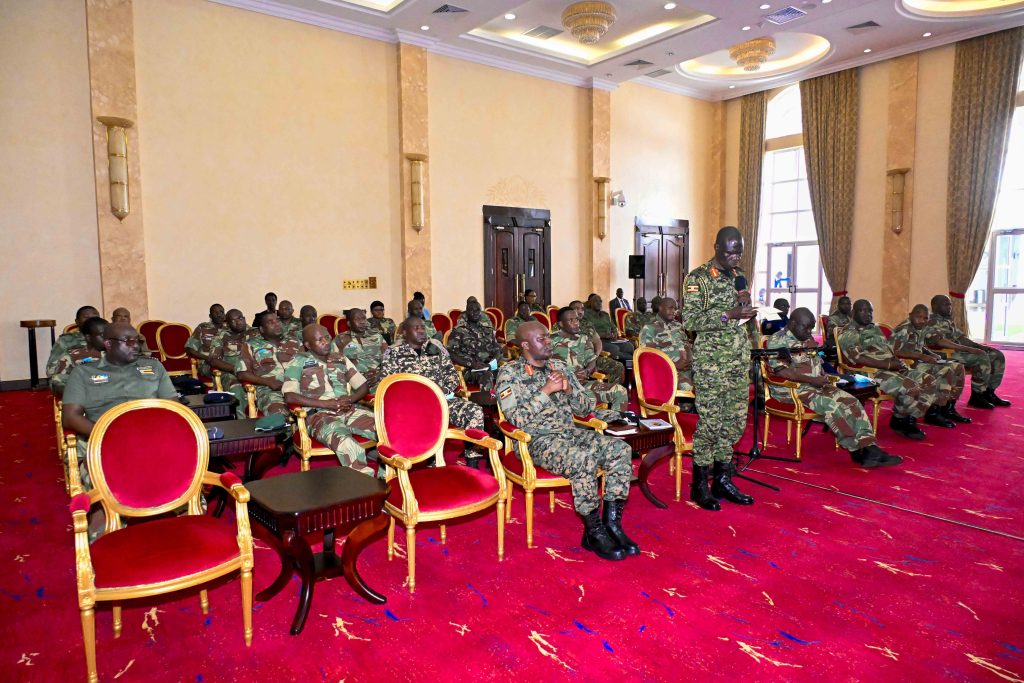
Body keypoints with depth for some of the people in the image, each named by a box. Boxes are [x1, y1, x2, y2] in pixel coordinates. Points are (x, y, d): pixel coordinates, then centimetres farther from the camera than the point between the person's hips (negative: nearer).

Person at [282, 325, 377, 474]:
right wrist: (326, 403, -12)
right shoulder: (298, 362, 6)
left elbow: (363, 386, 18)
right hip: (319, 414, -4)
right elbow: (290, 396, -7)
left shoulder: (341, 359, 19)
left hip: (350, 410, 4)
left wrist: (350, 399, -5)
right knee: (344, 441, -39)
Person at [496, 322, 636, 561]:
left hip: (570, 432, 6)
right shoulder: (509, 373, -3)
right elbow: (516, 418, -15)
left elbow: (587, 407, 13)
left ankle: (612, 523, -10)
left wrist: (569, 389, -7)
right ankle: (593, 532, -15)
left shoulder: (559, 366, 14)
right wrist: (546, 391, -17)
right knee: (585, 459, -33)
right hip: (536, 440, -6)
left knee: (620, 449, -16)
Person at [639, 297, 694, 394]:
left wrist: (687, 359, -5)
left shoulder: (679, 326, 23)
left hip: (687, 366, 6)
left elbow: (688, 345, 20)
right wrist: (674, 365, -15)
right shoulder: (649, 328, 0)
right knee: (686, 386, -33)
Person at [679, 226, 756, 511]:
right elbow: (690, 321, -14)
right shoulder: (698, 277, -8)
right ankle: (699, 485, 10)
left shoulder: (739, 276, 14)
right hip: (711, 361, -7)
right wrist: (728, 315, -21)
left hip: (740, 359, 7)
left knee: (735, 420, 10)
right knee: (710, 421, -4)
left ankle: (722, 480, 23)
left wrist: (747, 303, 0)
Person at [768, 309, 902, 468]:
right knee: (832, 405, -27)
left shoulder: (808, 339, 19)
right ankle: (856, 450, -16)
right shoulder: (777, 340, -9)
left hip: (816, 385, 8)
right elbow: (781, 371, -19)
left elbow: (818, 363, 23)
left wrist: (824, 378, 0)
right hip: (791, 389, -8)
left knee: (852, 402, -13)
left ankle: (869, 448, -22)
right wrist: (813, 380, -18)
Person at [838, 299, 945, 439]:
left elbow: (889, 349, 24)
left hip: (894, 368, 9)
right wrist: (888, 364, -20)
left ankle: (910, 418, 4)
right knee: (910, 388, -28)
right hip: (872, 372, -9)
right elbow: (858, 358, -19)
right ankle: (899, 420, -3)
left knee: (928, 379, -2)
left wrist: (897, 361, 1)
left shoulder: (875, 328, 23)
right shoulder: (849, 334, -6)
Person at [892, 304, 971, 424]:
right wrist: (922, 356, -27)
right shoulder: (904, 329, -19)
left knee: (958, 367, 7)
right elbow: (895, 351, -29)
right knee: (946, 371, -24)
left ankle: (950, 408, 7)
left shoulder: (922, 328, 11)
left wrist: (932, 354, 3)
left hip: (919, 361, 10)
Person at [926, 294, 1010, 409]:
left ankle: (988, 393, 9)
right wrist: (968, 349, -28)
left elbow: (961, 337, 23)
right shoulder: (932, 321, -13)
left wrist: (980, 346, 6)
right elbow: (940, 341, -27)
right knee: (982, 357, -28)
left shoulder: (948, 320, 21)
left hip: (959, 351, 11)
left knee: (997, 355, 6)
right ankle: (976, 396, -17)